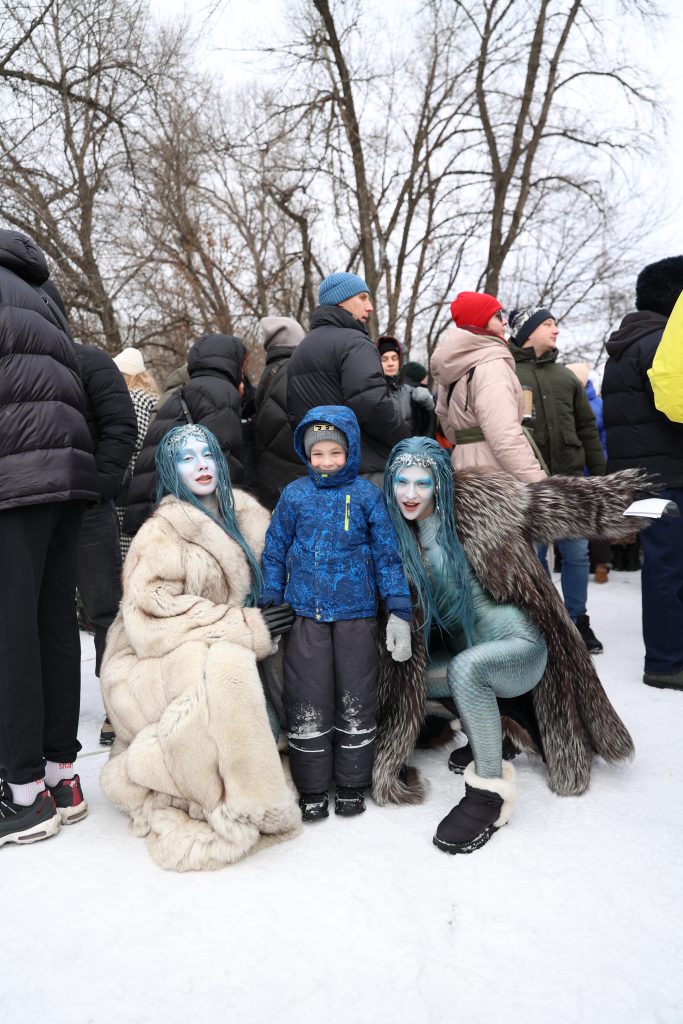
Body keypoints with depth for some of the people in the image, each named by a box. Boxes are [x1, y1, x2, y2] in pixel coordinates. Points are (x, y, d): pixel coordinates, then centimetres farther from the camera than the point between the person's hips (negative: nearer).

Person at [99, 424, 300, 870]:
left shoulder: (244, 515, 4)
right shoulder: (160, 533, -12)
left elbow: (268, 582, 17)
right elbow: (151, 620, -21)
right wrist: (247, 628, -22)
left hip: (219, 662, 8)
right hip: (153, 668, -8)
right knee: (226, 664, -33)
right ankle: (233, 814, -18)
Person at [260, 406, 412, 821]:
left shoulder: (368, 495, -1)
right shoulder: (294, 495, 2)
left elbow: (388, 555, 1)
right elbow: (275, 552, 8)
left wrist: (399, 612, -4)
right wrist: (271, 608, 5)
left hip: (356, 613, -1)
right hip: (305, 614, 1)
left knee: (356, 700, 10)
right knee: (307, 703, 6)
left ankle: (352, 784, 28)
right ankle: (313, 789, 23)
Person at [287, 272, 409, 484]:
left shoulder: (299, 350, 19)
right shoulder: (353, 341, -10)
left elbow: (293, 415, 22)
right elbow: (373, 404, -23)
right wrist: (405, 440, -7)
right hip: (365, 471, -9)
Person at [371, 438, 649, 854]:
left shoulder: (476, 501, -14)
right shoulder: (397, 535, 2)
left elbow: (551, 500, -15)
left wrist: (626, 491, -19)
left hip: (518, 644, -7)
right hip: (465, 647, 7)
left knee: (464, 668, -33)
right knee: (409, 675, -10)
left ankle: (491, 789, -15)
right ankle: (490, 728, 11)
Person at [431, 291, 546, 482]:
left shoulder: (453, 365, 15)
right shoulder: (490, 363, -14)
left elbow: (445, 417, 28)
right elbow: (506, 437, -24)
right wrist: (539, 484, -25)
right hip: (495, 475, -10)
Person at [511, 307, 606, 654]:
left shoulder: (566, 375, 17)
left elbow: (586, 427, 17)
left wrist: (599, 473, 12)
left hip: (569, 478, 4)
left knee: (576, 552, 5)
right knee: (534, 555, 4)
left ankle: (578, 620, 19)